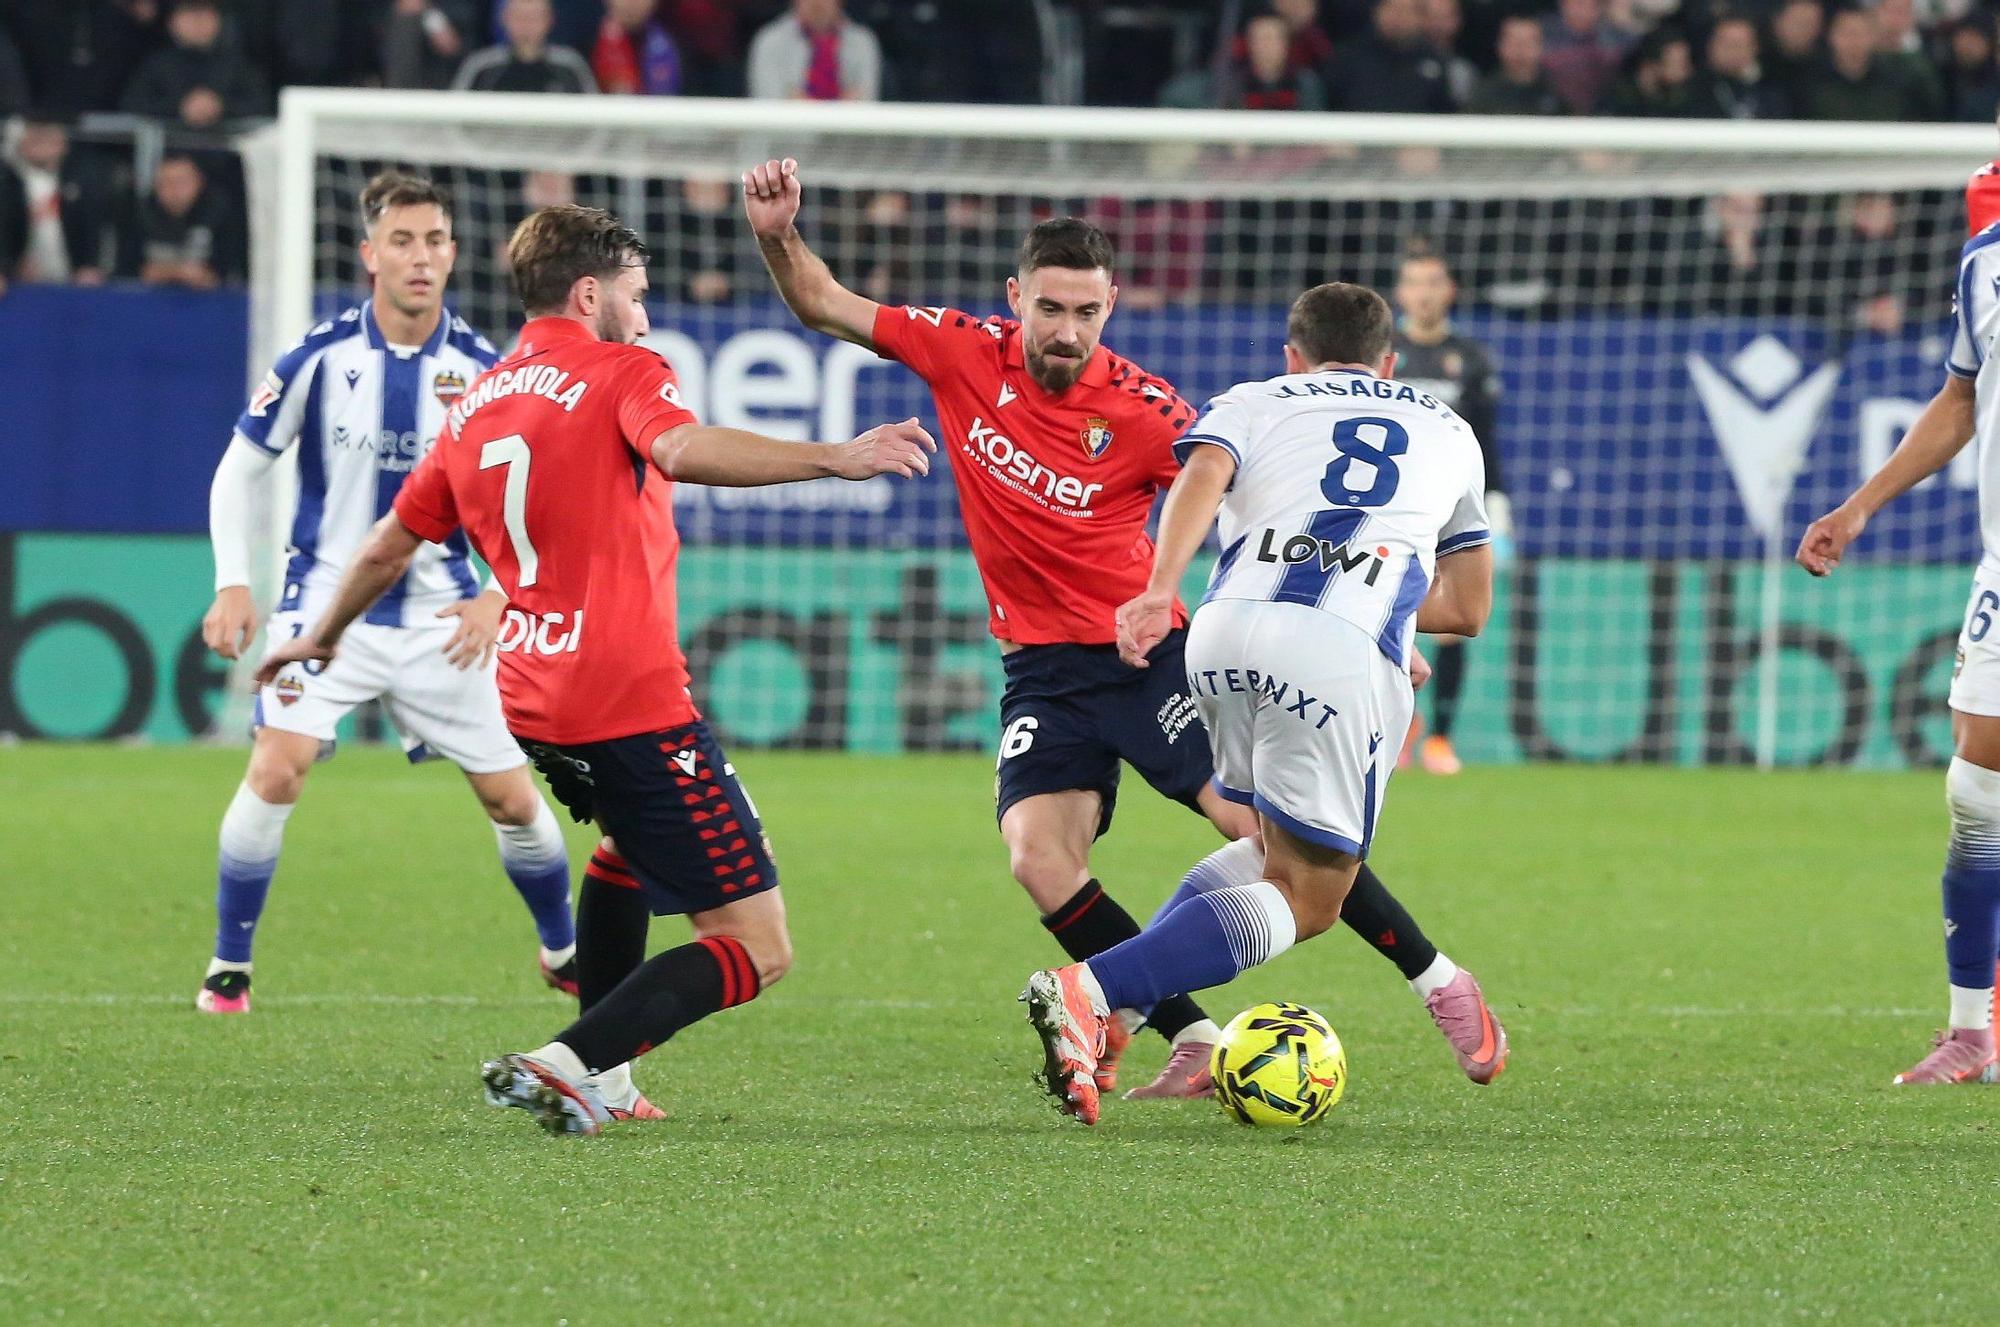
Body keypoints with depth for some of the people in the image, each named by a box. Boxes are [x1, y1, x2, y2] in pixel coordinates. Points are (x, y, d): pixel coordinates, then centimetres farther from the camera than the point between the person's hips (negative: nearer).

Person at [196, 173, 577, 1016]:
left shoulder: (481, 371, -4)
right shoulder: (321, 358, -9)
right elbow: (240, 469, 1)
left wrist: (498, 597, -9)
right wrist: (232, 585, -8)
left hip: (441, 620, 2)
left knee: (511, 796, 4)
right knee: (277, 771, -20)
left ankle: (564, 954, 29)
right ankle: (227, 970, -6)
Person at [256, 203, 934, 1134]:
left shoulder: (476, 405, 16)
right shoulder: (621, 374, -4)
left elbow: (389, 545, 27)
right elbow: (682, 450, -27)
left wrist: (322, 638, 44)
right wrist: (835, 459, -36)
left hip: (530, 699, 8)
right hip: (633, 699, -8)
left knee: (630, 840, 38)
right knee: (757, 950, -6)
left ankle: (599, 1078, 33)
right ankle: (565, 1064, -22)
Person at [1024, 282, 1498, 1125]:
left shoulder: (1255, 402, 26)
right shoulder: (1447, 431, 33)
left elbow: (1202, 473, 1)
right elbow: (1467, 608, 36)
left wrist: (1160, 591, -13)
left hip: (1227, 625, 2)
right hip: (1349, 653, -2)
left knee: (1266, 846, 26)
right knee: (1305, 901, 3)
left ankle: (1121, 1003, 10)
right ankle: (1092, 992, -18)